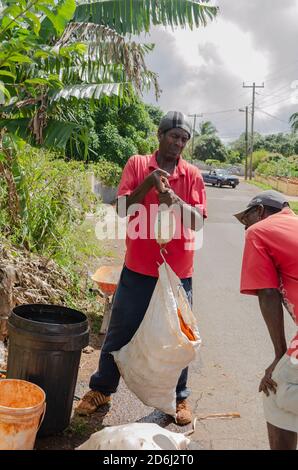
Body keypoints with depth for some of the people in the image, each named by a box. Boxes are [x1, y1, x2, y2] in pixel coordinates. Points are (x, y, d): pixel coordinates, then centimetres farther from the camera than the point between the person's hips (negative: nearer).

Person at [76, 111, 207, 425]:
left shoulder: (193, 175, 1)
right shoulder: (137, 164, -1)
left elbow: (197, 222, -7)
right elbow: (122, 209, -7)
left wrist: (173, 198, -23)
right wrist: (148, 184, -21)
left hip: (178, 272, 1)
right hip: (138, 269, 0)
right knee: (119, 333, 10)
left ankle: (179, 397, 29)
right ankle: (101, 389, 29)